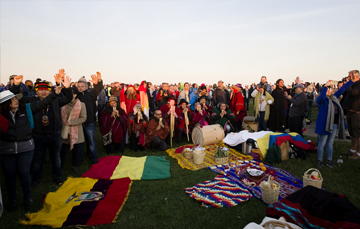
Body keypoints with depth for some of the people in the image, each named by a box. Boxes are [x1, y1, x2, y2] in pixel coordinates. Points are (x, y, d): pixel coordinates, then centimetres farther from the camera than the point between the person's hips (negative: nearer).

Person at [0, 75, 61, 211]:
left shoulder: (26, 109, -3)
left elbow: (42, 103, -4)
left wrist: (55, 93, -14)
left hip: (26, 148, 0)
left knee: (24, 173, 7)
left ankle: (27, 198, 27)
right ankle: (12, 199, 34)